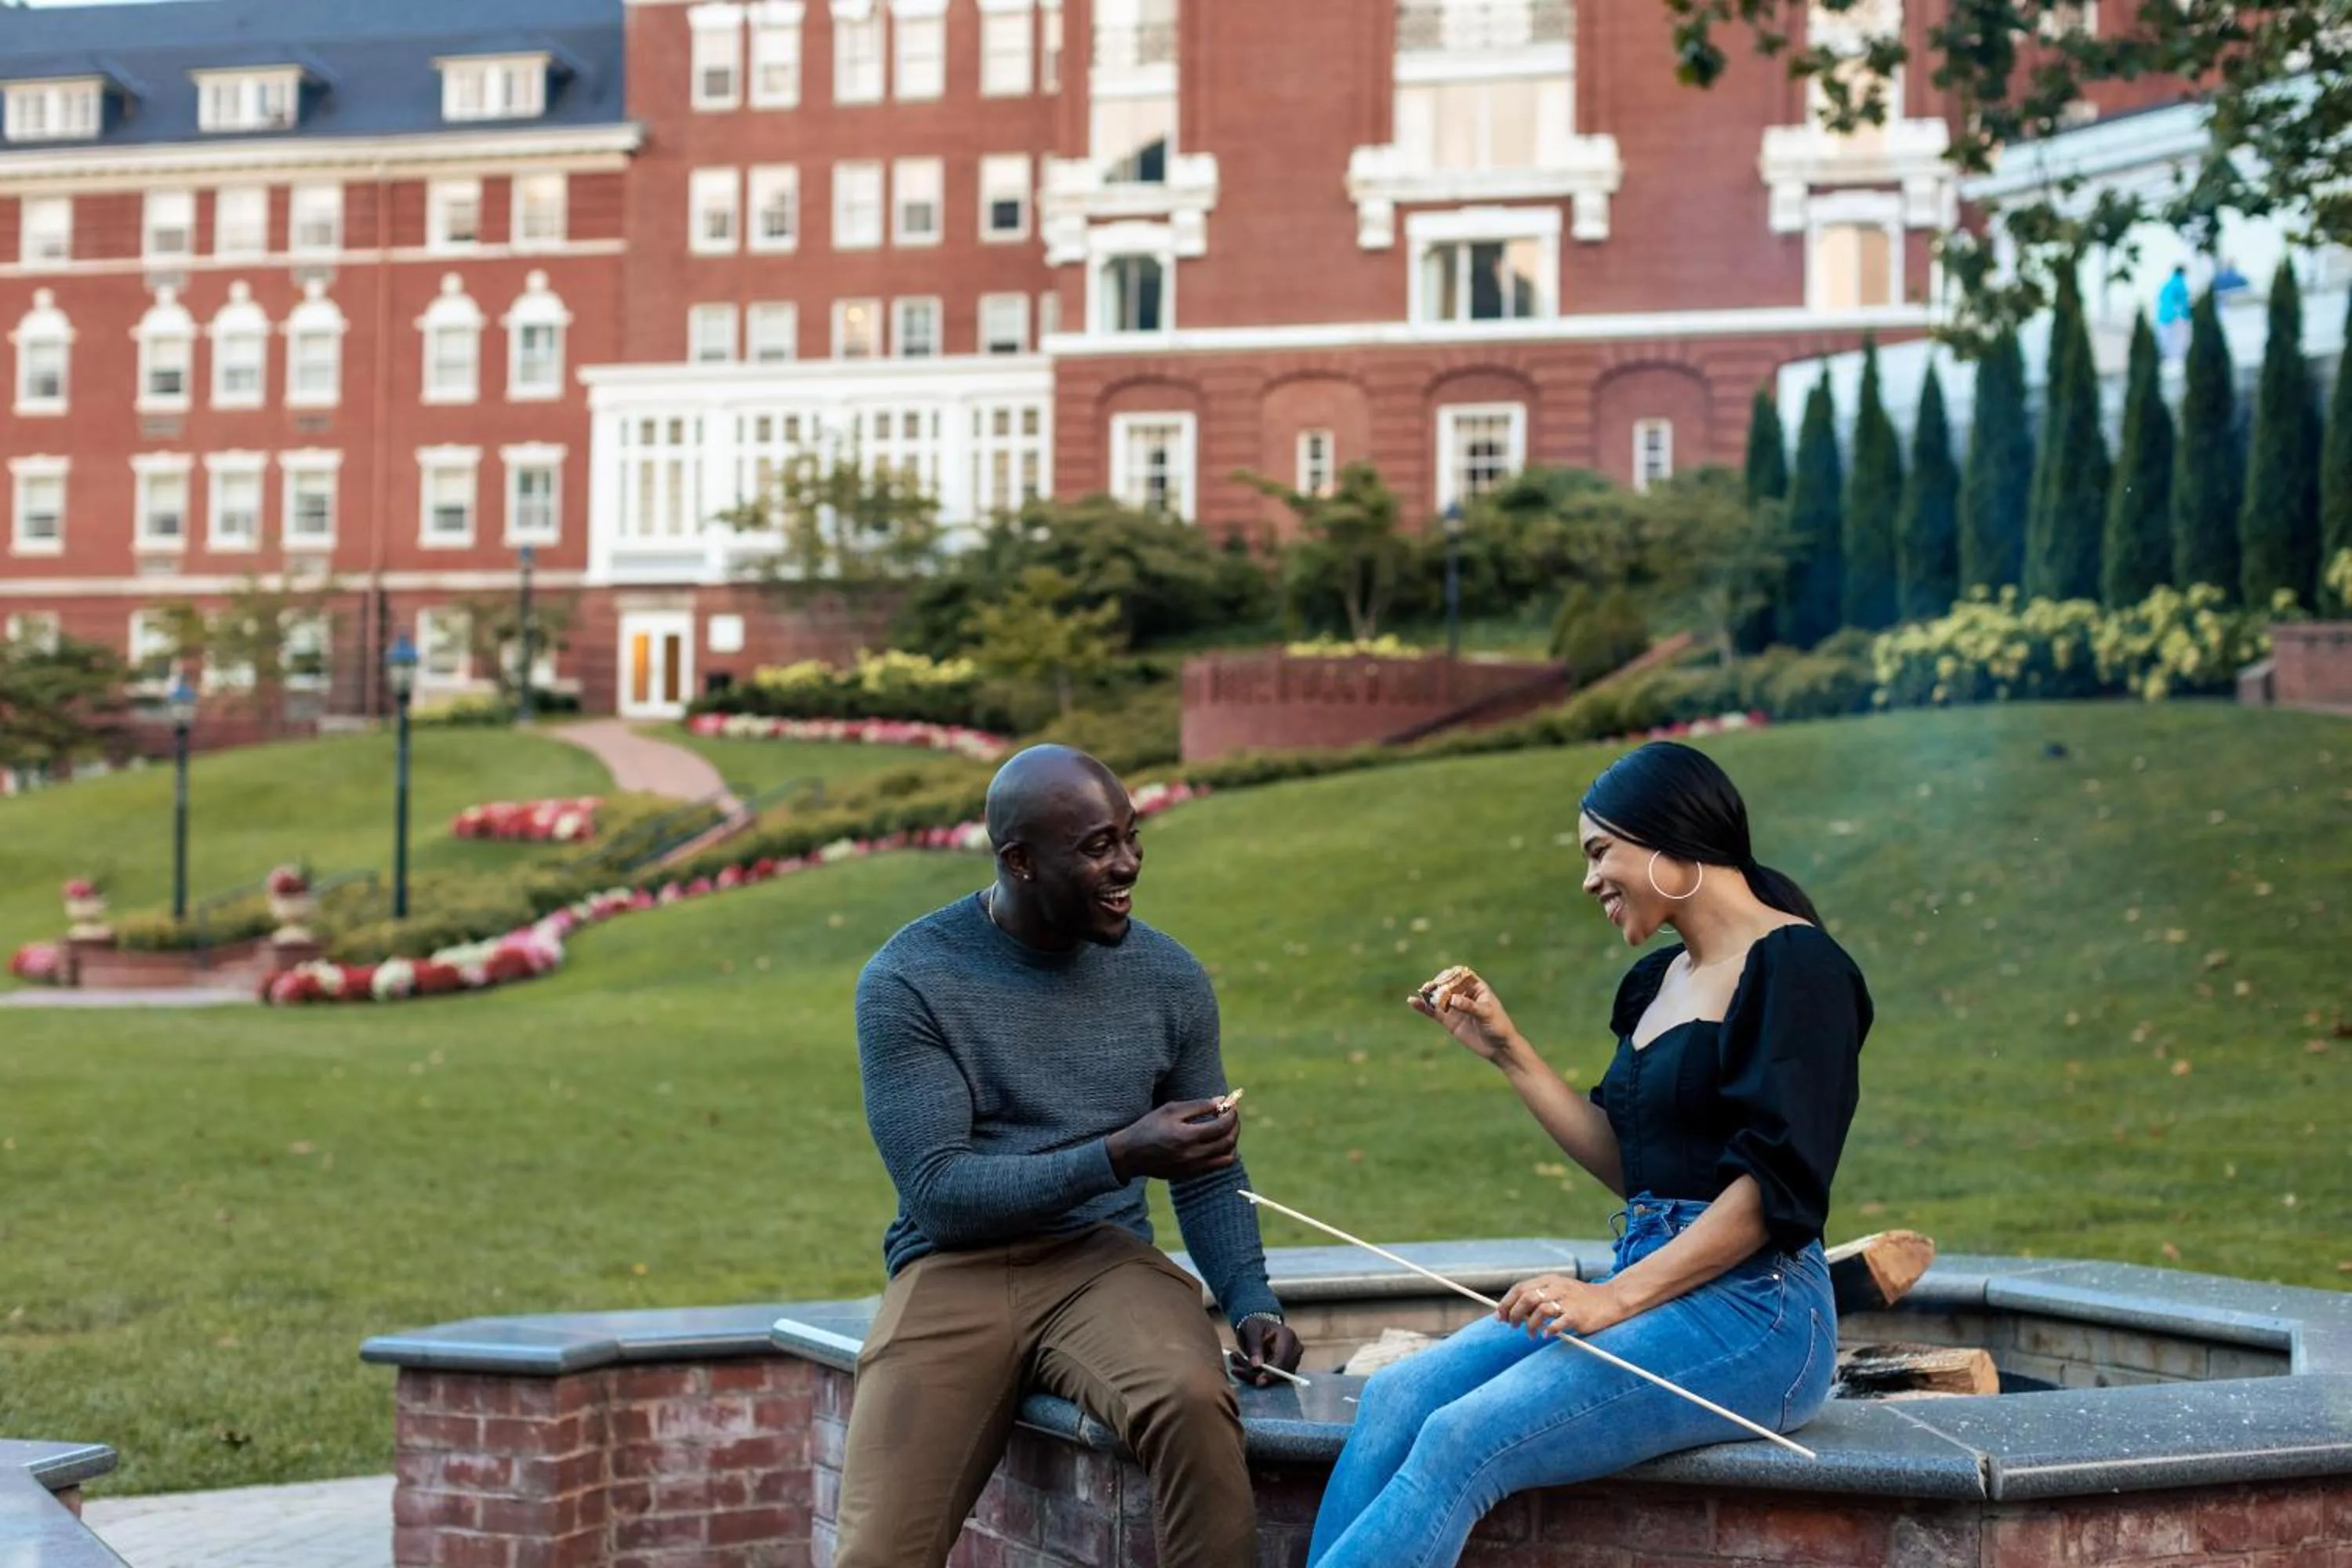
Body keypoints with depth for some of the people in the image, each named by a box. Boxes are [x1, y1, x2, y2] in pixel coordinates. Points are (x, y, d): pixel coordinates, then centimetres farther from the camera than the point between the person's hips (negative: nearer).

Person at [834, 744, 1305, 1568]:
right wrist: (1120, 1155, -23)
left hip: (1103, 1260, 2)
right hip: (955, 1273, -2)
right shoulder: (908, 980, -6)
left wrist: (1253, 1301, -5)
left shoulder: (1169, 977, 5)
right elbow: (937, 1191, -13)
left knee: (1195, 1400, -33)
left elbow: (1208, 1178, 14)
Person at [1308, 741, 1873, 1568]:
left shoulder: (1795, 965, -8)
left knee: (1463, 1439, -26)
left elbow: (1777, 1181, -16)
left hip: (1751, 1313, -8)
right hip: (1649, 1293, 8)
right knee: (1395, 1399, -14)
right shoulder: (1658, 979, 19)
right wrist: (1508, 1051, 17)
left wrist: (1618, 1296, -20)